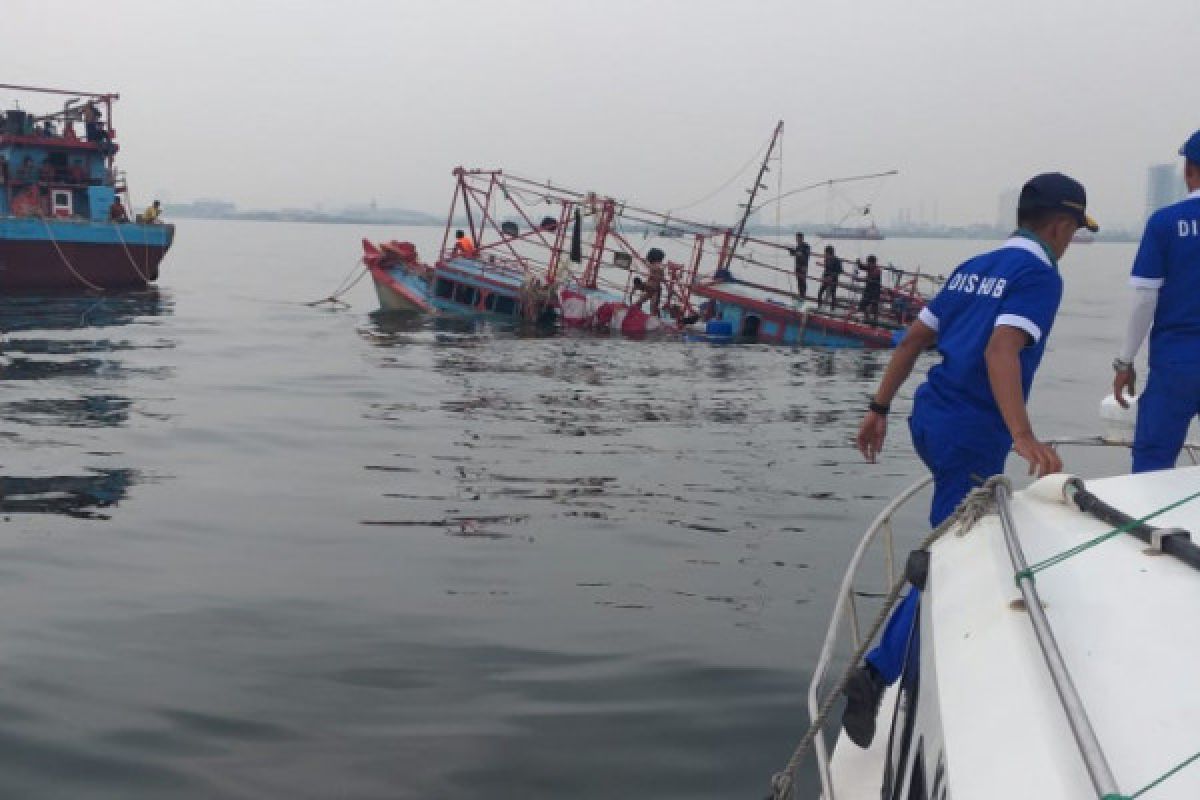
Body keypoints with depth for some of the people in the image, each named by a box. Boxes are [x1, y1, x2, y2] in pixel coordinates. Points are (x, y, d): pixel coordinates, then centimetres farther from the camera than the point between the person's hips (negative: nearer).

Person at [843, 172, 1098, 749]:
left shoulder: (974, 267, 15)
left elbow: (914, 338, 14)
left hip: (930, 414, 8)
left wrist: (879, 408, 17)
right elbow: (1001, 351, -24)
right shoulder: (1040, 275, -9)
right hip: (972, 432, -8)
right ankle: (880, 671, -12)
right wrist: (1023, 436, -33)